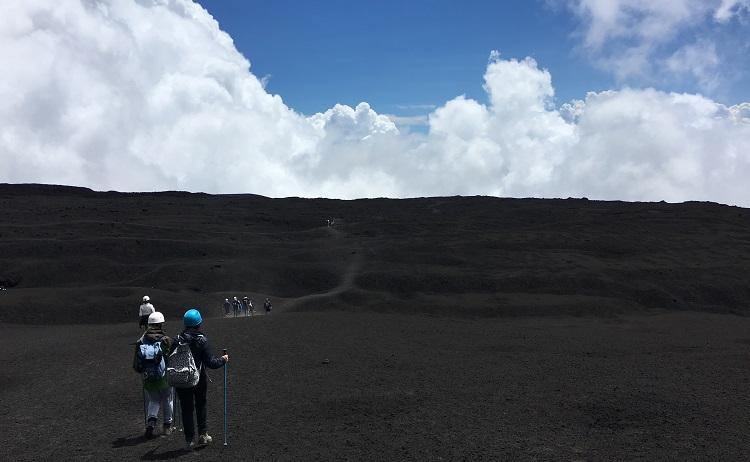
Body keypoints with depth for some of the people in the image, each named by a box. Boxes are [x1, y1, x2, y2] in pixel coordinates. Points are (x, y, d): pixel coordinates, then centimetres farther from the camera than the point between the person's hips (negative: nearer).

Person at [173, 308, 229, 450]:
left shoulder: (178, 340, -6)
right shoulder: (202, 340, -14)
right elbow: (210, 362, -17)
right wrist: (223, 360, 0)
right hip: (199, 380, -1)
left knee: (186, 409, 11)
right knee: (200, 406, 20)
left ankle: (189, 440, 16)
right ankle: (203, 435, 20)